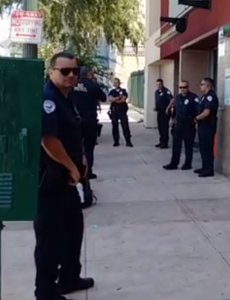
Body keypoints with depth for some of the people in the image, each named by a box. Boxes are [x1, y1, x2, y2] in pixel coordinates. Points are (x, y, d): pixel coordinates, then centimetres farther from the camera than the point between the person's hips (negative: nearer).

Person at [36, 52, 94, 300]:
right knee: (50, 234, 1)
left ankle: (69, 278, 36)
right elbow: (48, 139, -27)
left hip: (65, 177, 10)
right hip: (50, 178, -10)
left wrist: (80, 159, 10)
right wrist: (72, 167, -15)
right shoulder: (47, 97, -19)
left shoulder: (65, 98, 13)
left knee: (74, 226, 20)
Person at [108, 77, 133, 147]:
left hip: (122, 110, -3)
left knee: (125, 126, -4)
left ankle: (128, 141, -1)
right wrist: (118, 98, -16)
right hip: (114, 111, 3)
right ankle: (116, 142, 12)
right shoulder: (112, 91, 10)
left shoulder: (123, 91, 3)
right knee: (115, 126, 4)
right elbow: (109, 99, -7)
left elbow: (123, 99, -12)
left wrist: (114, 100, -5)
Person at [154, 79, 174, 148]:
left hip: (165, 112, -8)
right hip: (159, 112, 8)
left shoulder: (166, 91, -13)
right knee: (160, 127, 12)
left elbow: (172, 100, -21)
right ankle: (161, 142, 22)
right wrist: (155, 107, 7)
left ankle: (165, 143, 1)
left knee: (165, 127, -4)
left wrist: (167, 109, -20)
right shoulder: (156, 92, 13)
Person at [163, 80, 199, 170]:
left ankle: (188, 164, 14)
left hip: (189, 125, -6)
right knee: (176, 145, 6)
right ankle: (174, 163, 12)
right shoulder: (177, 97, 11)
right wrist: (174, 118, 16)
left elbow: (198, 110, -16)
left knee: (188, 145, 4)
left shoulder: (193, 97, -10)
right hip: (178, 124, 6)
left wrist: (194, 120, -17)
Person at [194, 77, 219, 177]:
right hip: (203, 125, 10)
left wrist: (196, 118, -9)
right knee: (203, 147, 15)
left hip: (208, 126, -10)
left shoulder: (211, 96, -17)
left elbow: (206, 112, -24)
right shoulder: (205, 96, 15)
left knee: (208, 148, -5)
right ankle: (205, 167, 24)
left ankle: (209, 170, 1)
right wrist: (198, 119, 3)